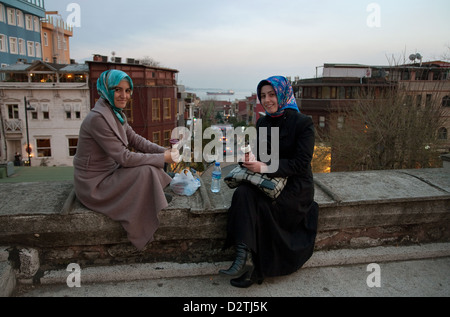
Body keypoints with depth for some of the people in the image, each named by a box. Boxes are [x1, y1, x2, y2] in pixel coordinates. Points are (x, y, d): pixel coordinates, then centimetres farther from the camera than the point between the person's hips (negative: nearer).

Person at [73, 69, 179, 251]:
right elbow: (124, 158, -26)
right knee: (146, 171, -20)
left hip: (109, 172, 9)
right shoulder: (98, 118, -26)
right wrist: (163, 158, -20)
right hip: (94, 184, -9)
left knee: (150, 164, 3)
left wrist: (164, 151, -7)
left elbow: (135, 140, 8)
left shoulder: (116, 113, 4)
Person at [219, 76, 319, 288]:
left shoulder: (303, 123, -10)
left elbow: (301, 164, -17)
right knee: (242, 193, -25)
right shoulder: (263, 123, 9)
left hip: (295, 186, -5)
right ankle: (245, 257, -30)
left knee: (259, 207, -27)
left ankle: (255, 269, -16)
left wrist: (264, 168, -24)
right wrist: (252, 158, -13)